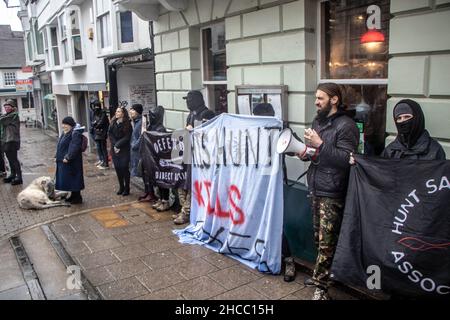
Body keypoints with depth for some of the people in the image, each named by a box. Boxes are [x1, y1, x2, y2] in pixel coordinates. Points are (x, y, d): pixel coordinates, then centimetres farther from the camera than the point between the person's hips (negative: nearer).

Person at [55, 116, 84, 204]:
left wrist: (68, 157, -28)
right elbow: (61, 146, 23)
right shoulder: (65, 133, 14)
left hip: (72, 162, -10)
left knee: (73, 178, -2)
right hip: (63, 161, 10)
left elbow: (74, 147, -26)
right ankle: (73, 196, 28)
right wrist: (59, 157, 17)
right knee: (68, 179, 16)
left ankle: (77, 197, 9)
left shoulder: (75, 134, -17)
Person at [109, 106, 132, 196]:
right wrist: (114, 145, -11)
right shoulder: (113, 123, 7)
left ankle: (127, 188, 9)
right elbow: (110, 134, 2)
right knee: (117, 168, 7)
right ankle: (121, 187, 20)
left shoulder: (127, 124, -8)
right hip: (115, 150, 5)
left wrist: (118, 145, -14)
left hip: (124, 149, -5)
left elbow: (127, 137, -12)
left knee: (124, 168, -2)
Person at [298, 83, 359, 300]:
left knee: (326, 242, -2)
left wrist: (320, 145, -25)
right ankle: (322, 275, 32)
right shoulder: (318, 121, 14)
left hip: (332, 194, -8)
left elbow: (346, 159, -21)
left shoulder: (346, 126, -12)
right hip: (315, 188, 8)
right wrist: (307, 154, 5)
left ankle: (321, 286, 9)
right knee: (319, 237, 16)